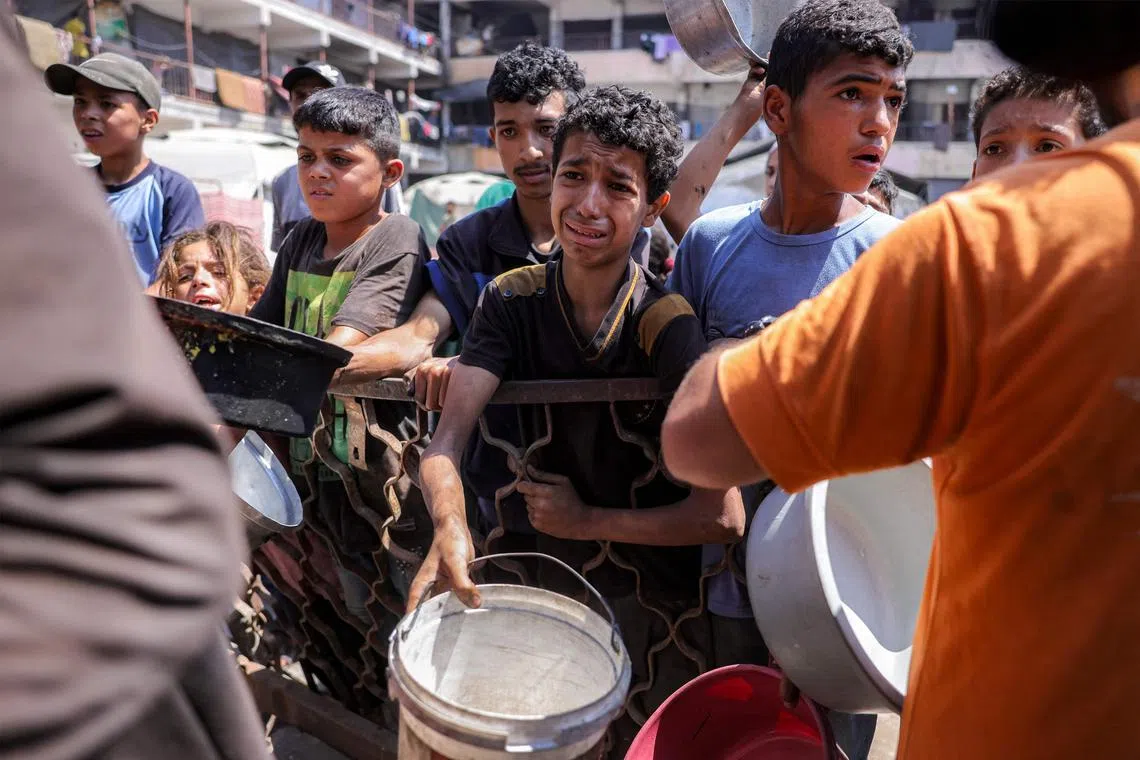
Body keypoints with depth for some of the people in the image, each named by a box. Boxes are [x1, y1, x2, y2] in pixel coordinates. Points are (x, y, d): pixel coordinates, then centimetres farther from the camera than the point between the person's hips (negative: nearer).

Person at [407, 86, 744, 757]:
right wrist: (451, 526, -40)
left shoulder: (667, 327, -22)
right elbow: (448, 440, -20)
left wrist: (585, 520, -18)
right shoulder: (512, 300, -10)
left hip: (653, 607, -3)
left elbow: (723, 517, -26)